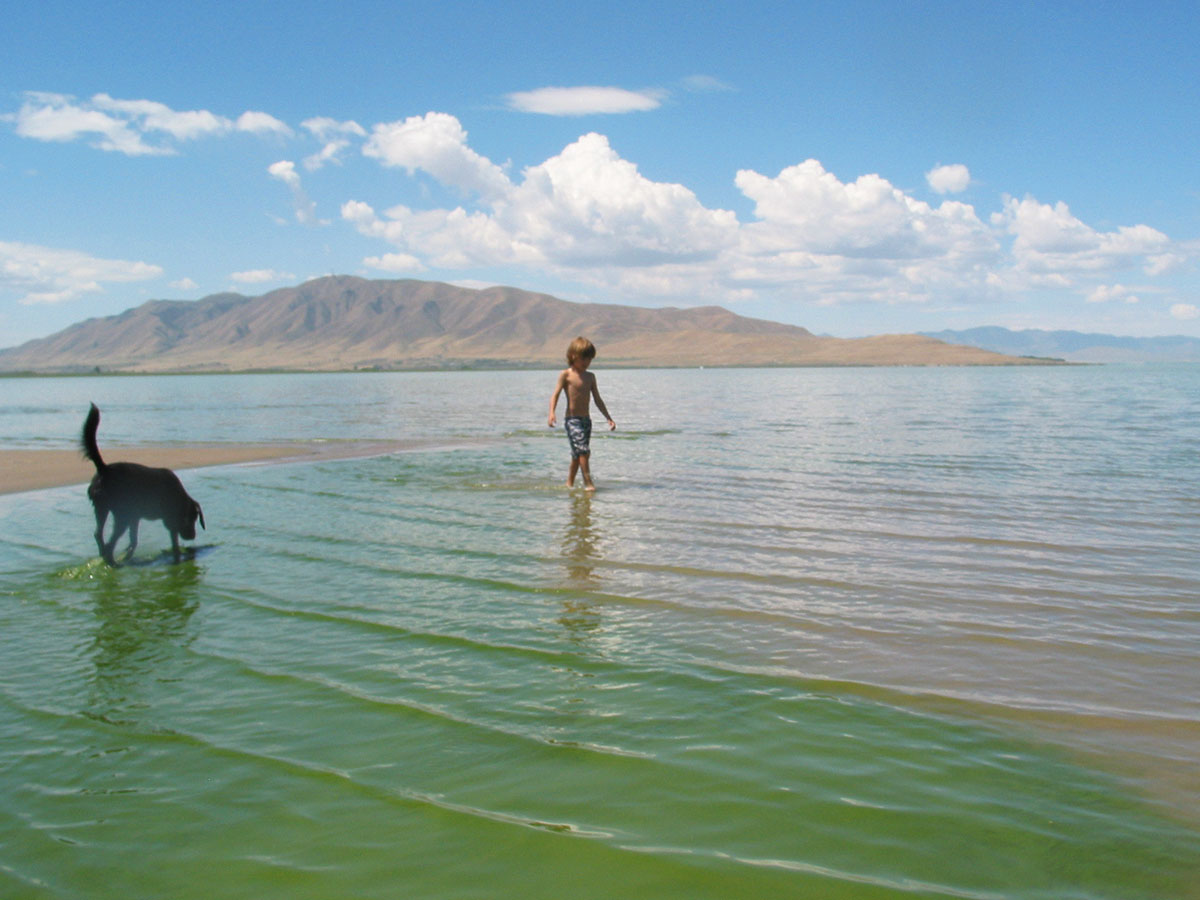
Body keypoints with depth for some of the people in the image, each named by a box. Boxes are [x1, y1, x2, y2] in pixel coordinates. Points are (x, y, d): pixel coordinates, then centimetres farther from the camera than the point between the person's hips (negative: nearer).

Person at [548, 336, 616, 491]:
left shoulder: (590, 377, 13)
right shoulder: (565, 375, -3)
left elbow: (598, 400, 17)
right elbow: (555, 394, -10)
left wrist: (608, 418, 14)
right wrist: (551, 413, -26)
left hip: (586, 420, 6)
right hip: (572, 419, -6)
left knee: (577, 455, 11)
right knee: (583, 451, -18)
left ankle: (569, 483, 24)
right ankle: (588, 483, -17)